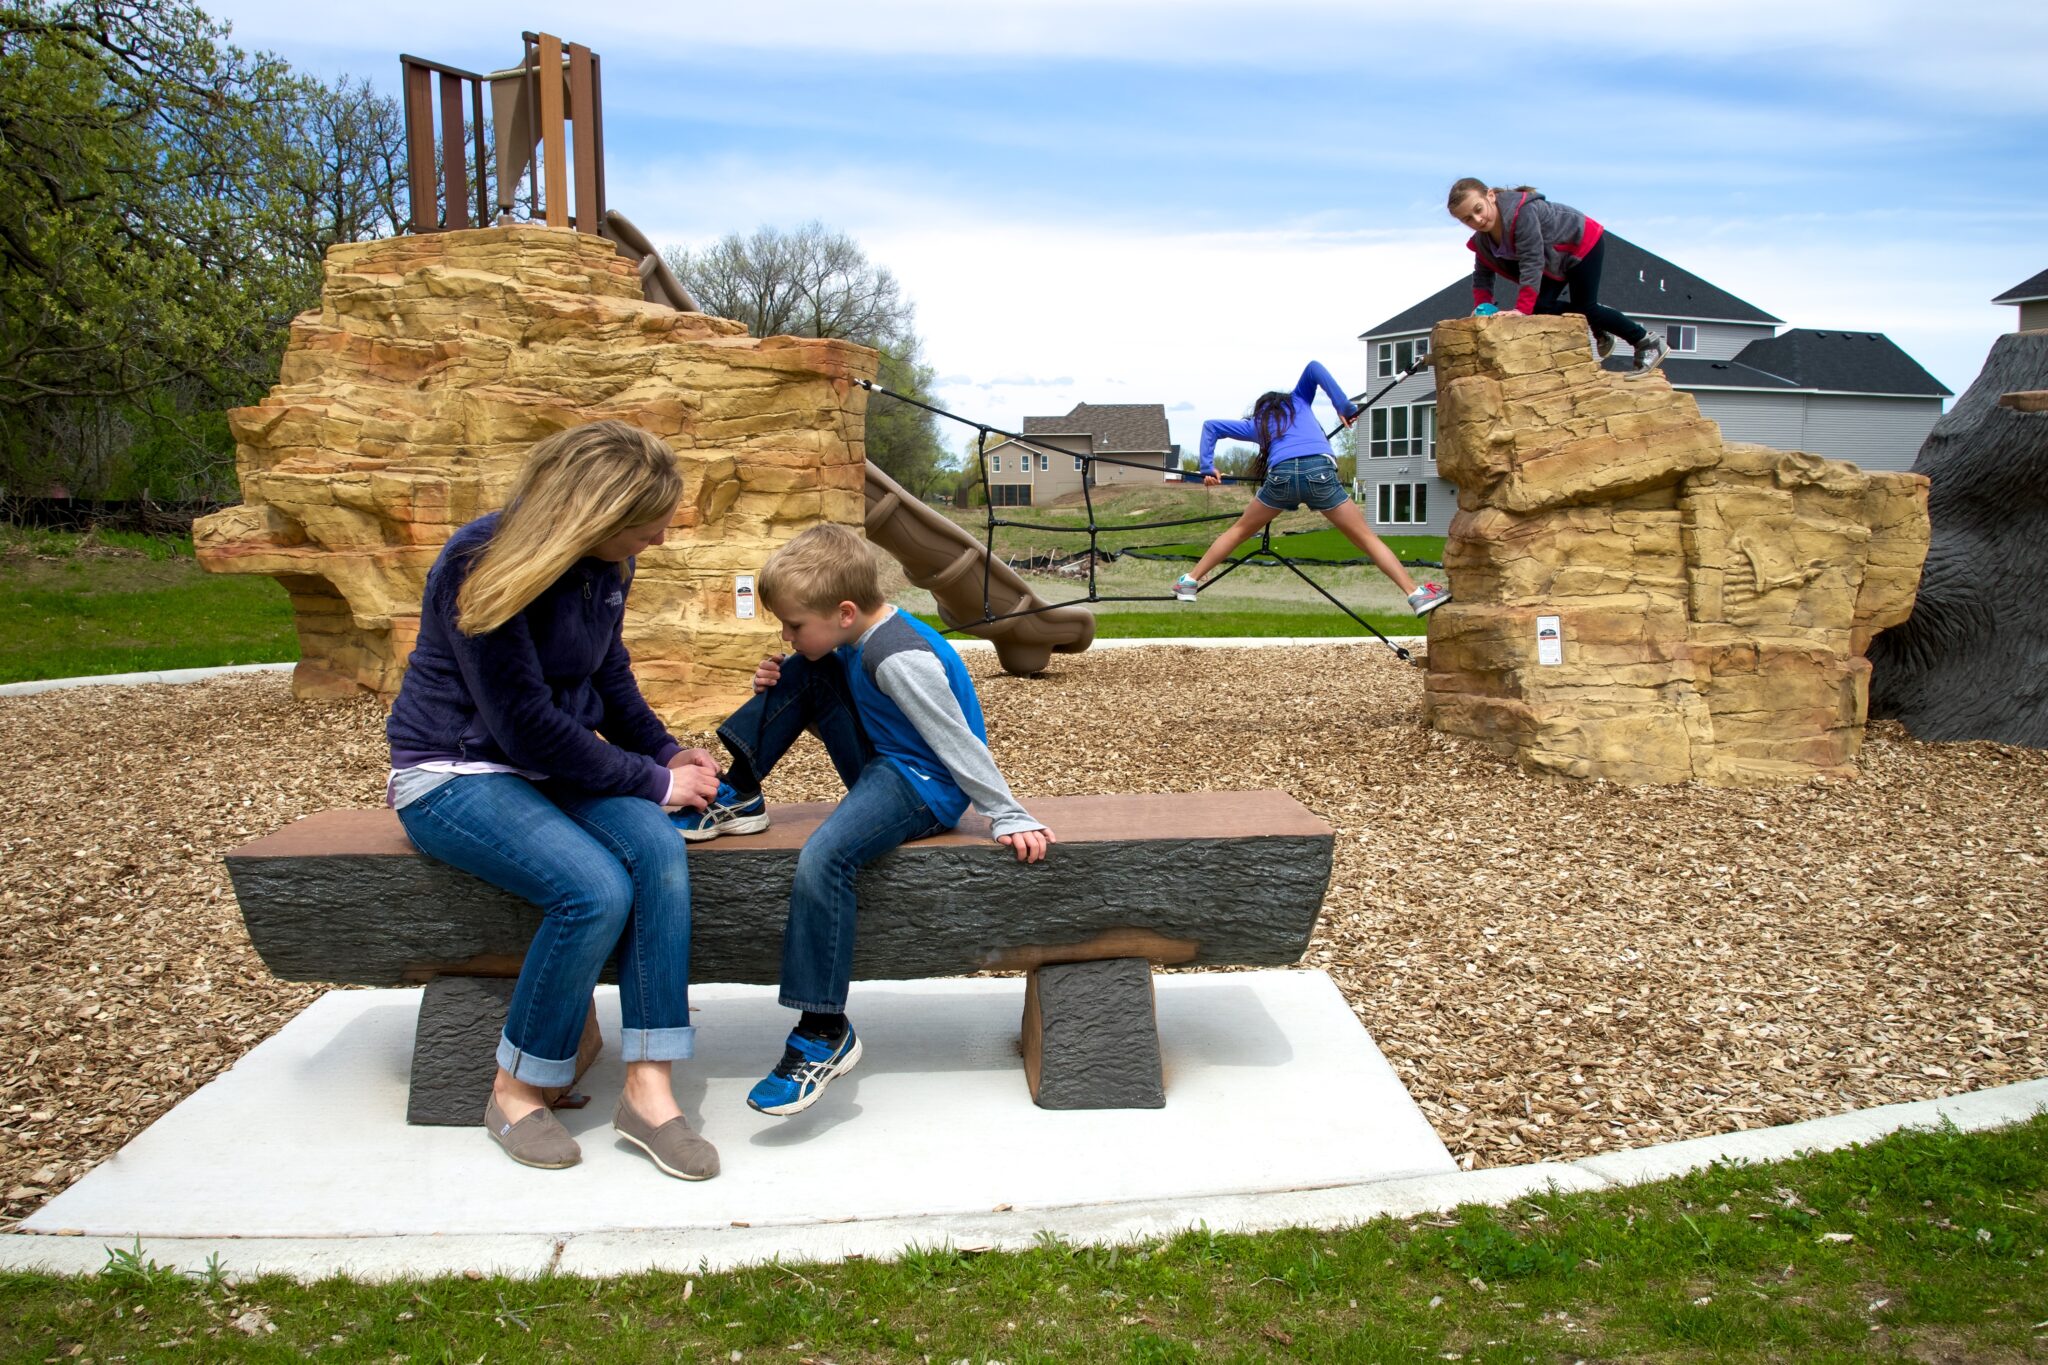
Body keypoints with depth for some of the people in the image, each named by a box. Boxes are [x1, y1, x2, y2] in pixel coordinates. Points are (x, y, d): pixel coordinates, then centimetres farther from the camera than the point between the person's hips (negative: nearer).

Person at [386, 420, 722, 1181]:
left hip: (550, 765, 6)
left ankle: (648, 1090, -23)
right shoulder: (484, 565, -21)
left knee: (658, 850, -25)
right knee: (596, 889, -30)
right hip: (454, 774, -6)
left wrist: (665, 753, 4)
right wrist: (651, 781, -17)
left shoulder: (604, 566, 1)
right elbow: (526, 725, -22)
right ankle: (516, 1092, -8)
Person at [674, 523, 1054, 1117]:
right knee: (802, 672, 6)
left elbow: (957, 743, -22)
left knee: (822, 860, -33)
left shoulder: (900, 660, -25)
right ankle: (738, 799, 6)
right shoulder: (851, 638, 5)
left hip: (923, 787, -10)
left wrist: (1008, 816, -17)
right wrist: (779, 685, -1)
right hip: (878, 767, 10)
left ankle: (824, 1034, -24)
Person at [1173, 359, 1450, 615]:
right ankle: (1417, 595, -2)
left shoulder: (1256, 423, 34)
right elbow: (1313, 366, 17)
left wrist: (1208, 467, 21)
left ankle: (1190, 582, 23)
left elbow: (1211, 426, 29)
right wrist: (1343, 405, 15)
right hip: (1320, 470, -1)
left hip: (1280, 475, 1)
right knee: (1367, 538, 6)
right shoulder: (1298, 400, 34)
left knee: (1239, 531, 23)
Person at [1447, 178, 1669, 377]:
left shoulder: (1521, 211, -38)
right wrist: (1483, 308, -24)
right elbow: (1482, 277, -4)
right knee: (1541, 307, -4)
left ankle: (1649, 342, 8)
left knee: (1584, 307, -8)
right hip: (1556, 261, 8)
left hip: (1584, 244, -8)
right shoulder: (1482, 241, -11)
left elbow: (1532, 262, -40)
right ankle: (1601, 333, 16)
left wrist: (1522, 309, -43)